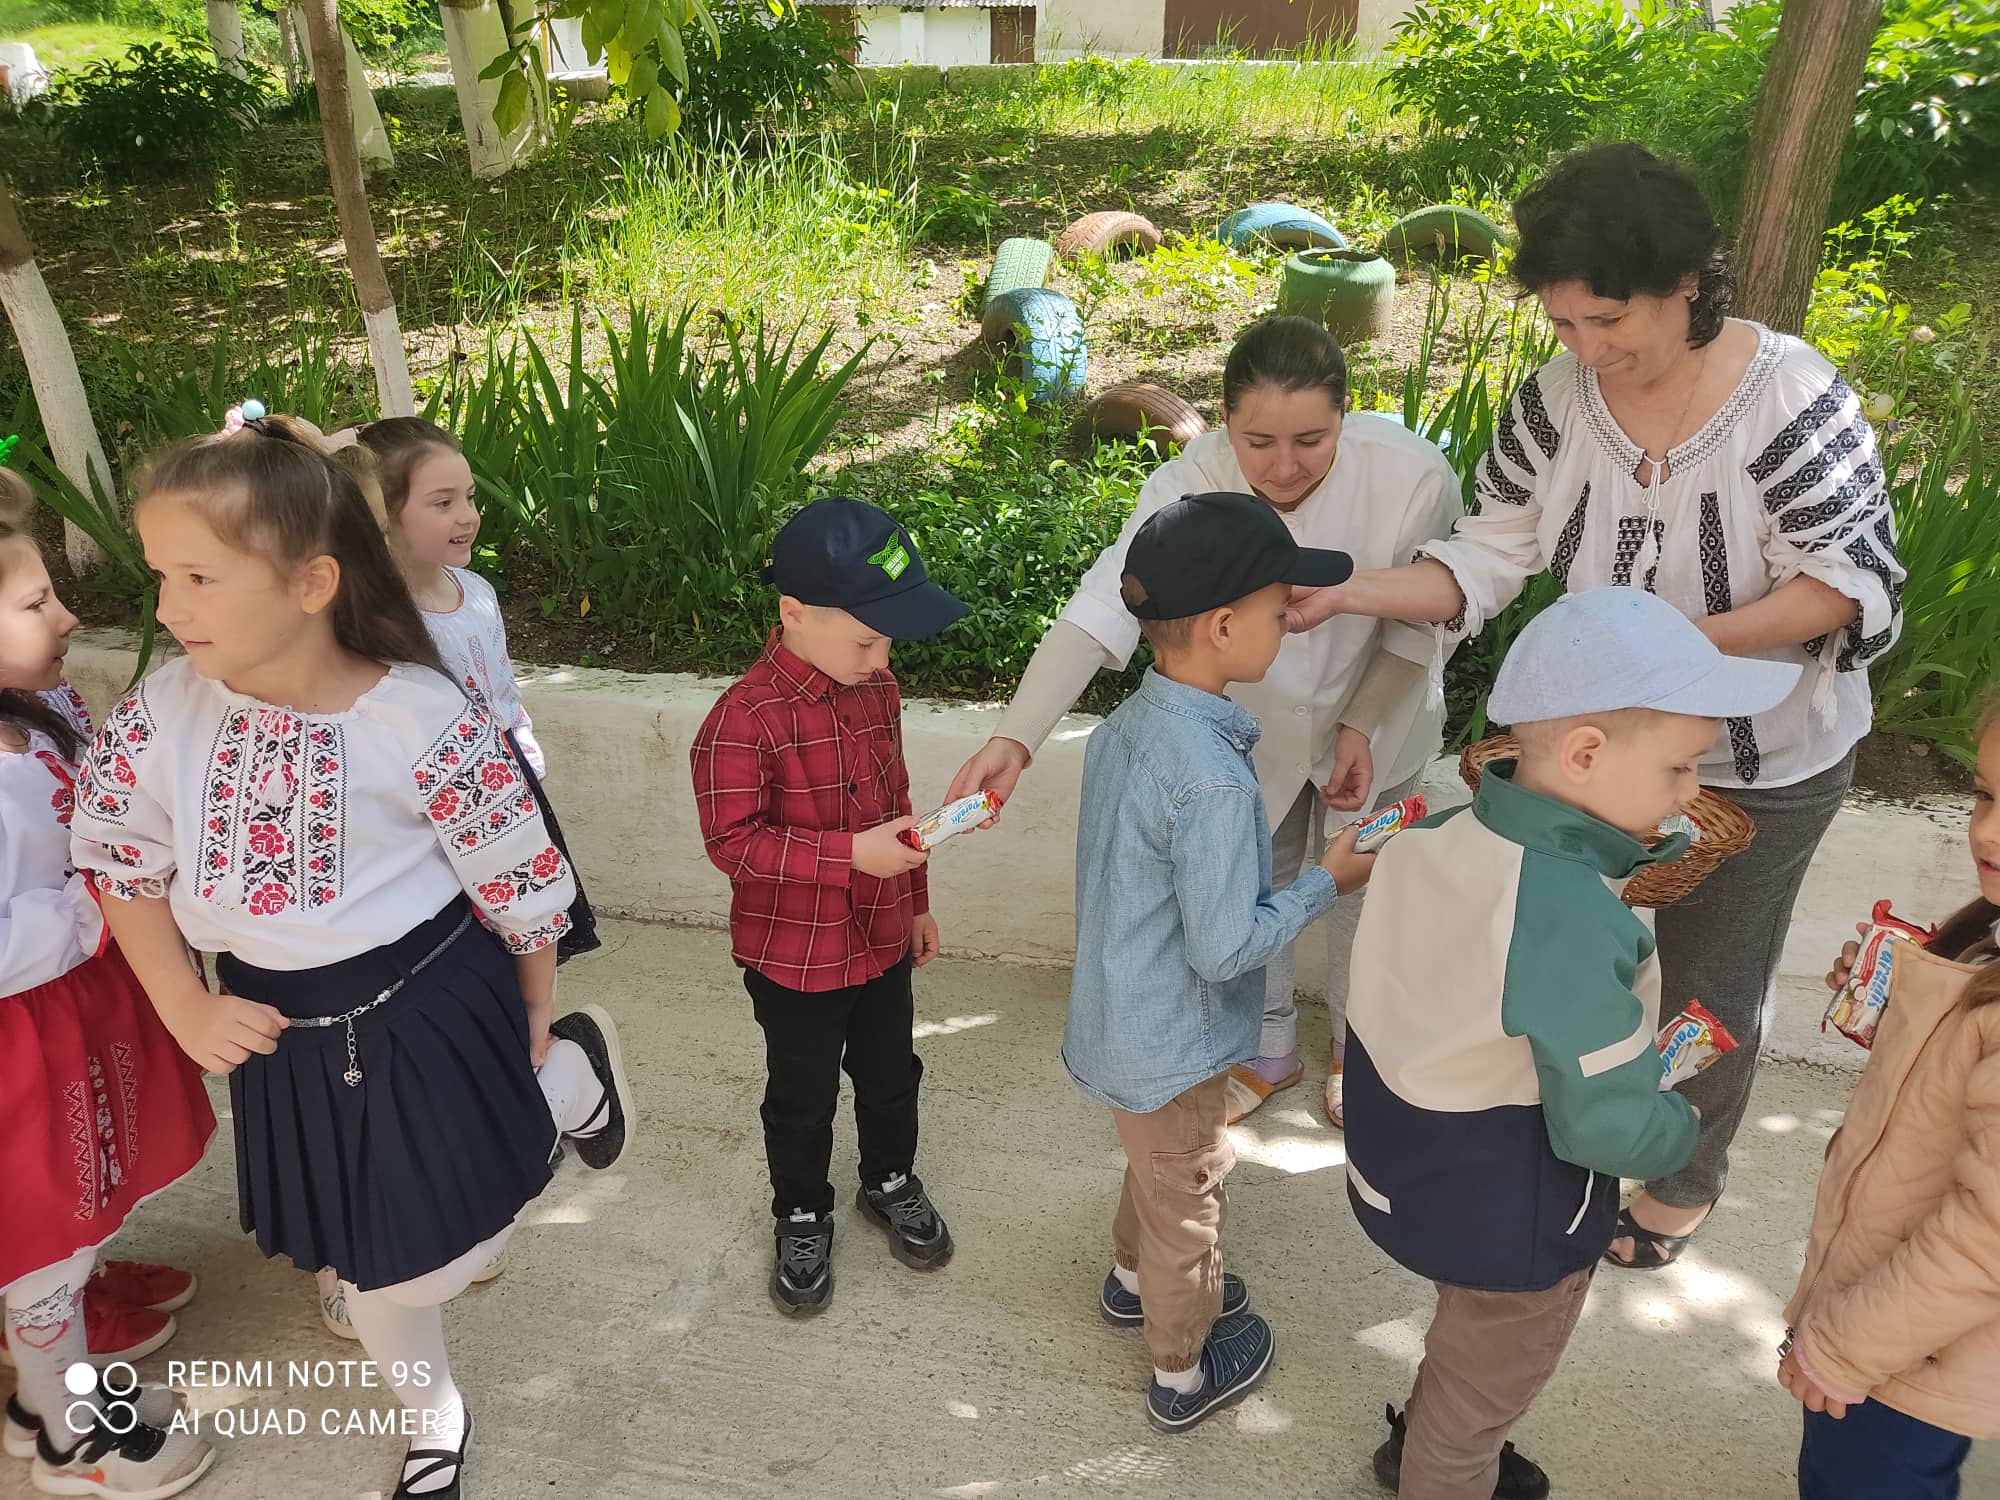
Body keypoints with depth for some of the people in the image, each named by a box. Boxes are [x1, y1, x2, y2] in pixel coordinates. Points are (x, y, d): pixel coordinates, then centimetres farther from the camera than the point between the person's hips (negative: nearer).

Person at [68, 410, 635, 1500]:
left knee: (445, 1258, 10)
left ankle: (575, 1068, 33)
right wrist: (185, 1009, -2)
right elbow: (122, 868, 5)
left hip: (434, 1011, -4)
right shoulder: (155, 721, -12)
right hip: (282, 1036, 4)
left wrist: (532, 1014, 1)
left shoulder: (422, 720, -24)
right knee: (367, 1266, 20)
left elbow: (521, 882, -12)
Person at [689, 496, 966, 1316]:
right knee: (802, 1100, 16)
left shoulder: (877, 689, -4)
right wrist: (851, 854, -31)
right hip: (793, 955, -5)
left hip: (882, 938, 6)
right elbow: (733, 841, -24)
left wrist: (915, 901, 16)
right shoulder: (744, 720, -26)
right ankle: (802, 1219, 41)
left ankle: (890, 1182, 49)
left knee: (891, 1076, 24)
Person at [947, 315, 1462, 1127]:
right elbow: (1104, 606, -45)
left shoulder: (1414, 477, -33)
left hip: (1374, 717, 0)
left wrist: (1364, 727, -20)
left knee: (1361, 886, 19)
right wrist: (1015, 738, -56)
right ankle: (1268, 1050, 47)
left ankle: (1357, 1047, 49)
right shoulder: (1191, 484, -34)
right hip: (1251, 727, 0)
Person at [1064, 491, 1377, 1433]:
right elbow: (1225, 947, -27)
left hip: (1115, 1019, 8)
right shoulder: (1214, 780, -33)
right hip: (1170, 1049, -8)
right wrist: (1328, 880, -15)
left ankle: (1134, 1280, 58)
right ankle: (1183, 1375, 41)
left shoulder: (1126, 723, -6)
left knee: (1155, 1167, 32)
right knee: (1186, 1204, 17)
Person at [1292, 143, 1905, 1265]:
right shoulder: (1558, 398, -13)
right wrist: (1344, 592, -25)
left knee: (1711, 985, 15)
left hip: (1763, 765, -3)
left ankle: (1688, 1182, 44)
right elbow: (1490, 561, -11)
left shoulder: (1790, 396, -24)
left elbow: (1849, 578, -22)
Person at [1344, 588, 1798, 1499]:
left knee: (1462, 1351, 35)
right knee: (1485, 1387, 23)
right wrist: (1683, 1127, -9)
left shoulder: (1438, 834, -12)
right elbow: (1613, 1130, -30)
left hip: (1406, 1171, 8)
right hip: (1504, 1222, -7)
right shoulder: (1570, 918, -37)